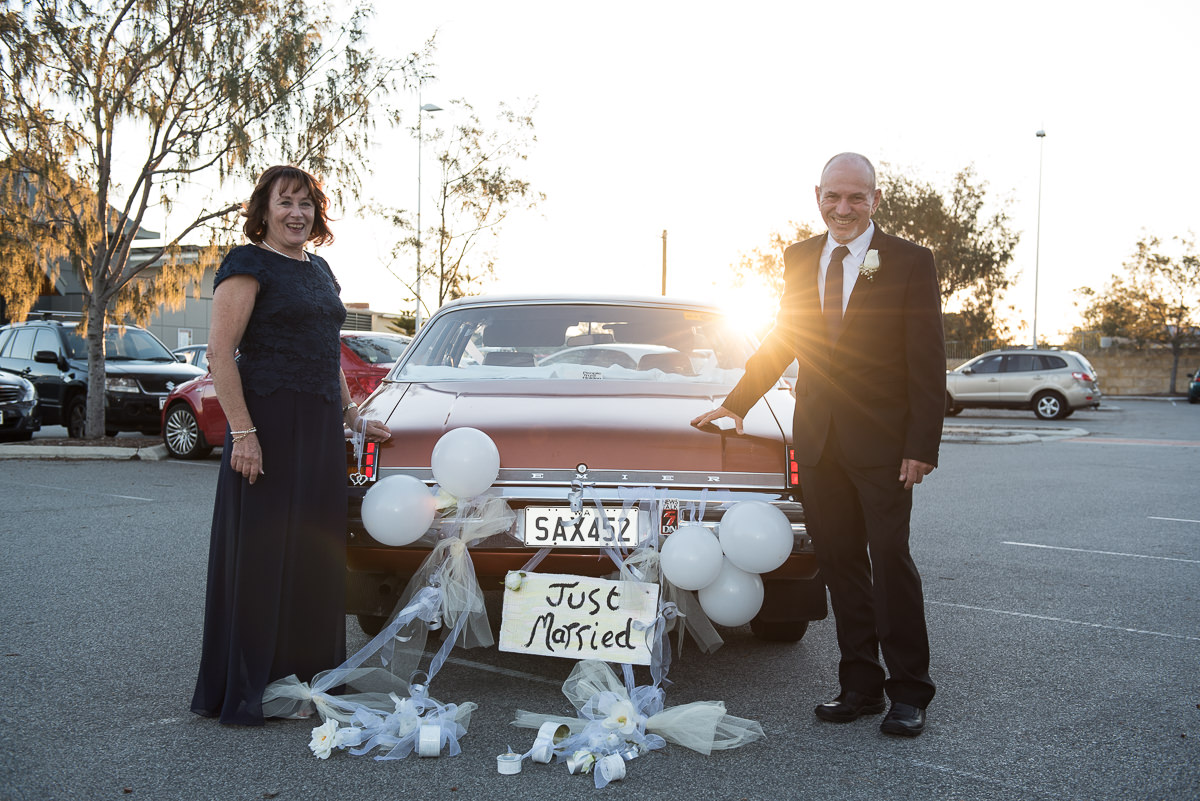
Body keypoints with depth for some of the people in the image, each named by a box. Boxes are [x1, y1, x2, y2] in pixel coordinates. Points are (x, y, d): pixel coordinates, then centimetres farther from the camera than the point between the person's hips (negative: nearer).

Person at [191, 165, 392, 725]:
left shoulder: (319, 269, 19)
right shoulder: (248, 264, -6)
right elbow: (220, 352, -14)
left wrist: (353, 417, 21)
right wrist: (242, 430, -21)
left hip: (320, 427, 8)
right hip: (268, 424, -8)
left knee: (316, 555, 10)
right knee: (259, 554, -3)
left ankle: (311, 677, 20)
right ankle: (242, 694, 6)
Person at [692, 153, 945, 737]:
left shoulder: (910, 263, -4)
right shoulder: (799, 260, 11)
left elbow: (927, 363, -7)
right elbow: (781, 340, 19)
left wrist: (922, 447, -12)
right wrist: (737, 403, 16)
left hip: (882, 444, -4)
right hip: (818, 441, 5)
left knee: (890, 561, -2)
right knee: (839, 563, 8)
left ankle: (909, 693, 11)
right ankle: (860, 685, 19)